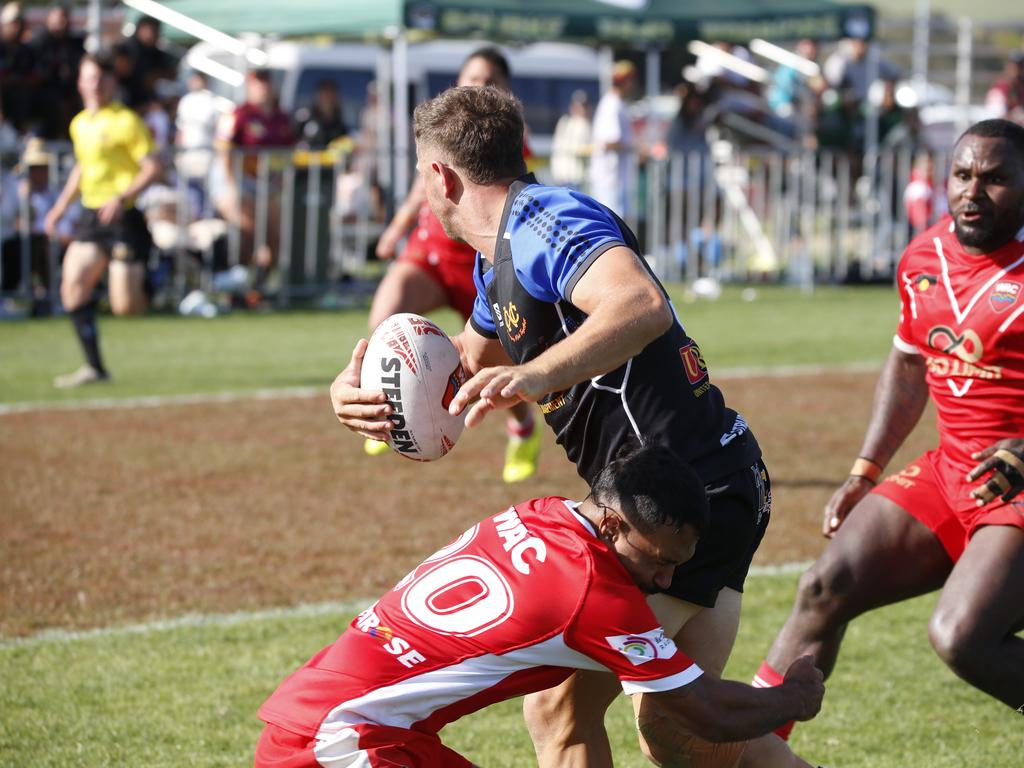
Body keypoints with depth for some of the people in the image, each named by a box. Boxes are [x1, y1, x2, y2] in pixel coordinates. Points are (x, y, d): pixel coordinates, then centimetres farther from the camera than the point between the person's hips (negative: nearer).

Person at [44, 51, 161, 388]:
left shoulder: (127, 121, -9)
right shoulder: (79, 124, 13)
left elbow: (153, 167, -13)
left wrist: (122, 198, -24)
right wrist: (61, 206, 24)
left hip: (123, 218, -7)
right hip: (91, 217, 7)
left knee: (125, 306, -11)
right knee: (72, 287, -6)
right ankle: (94, 367, 0)